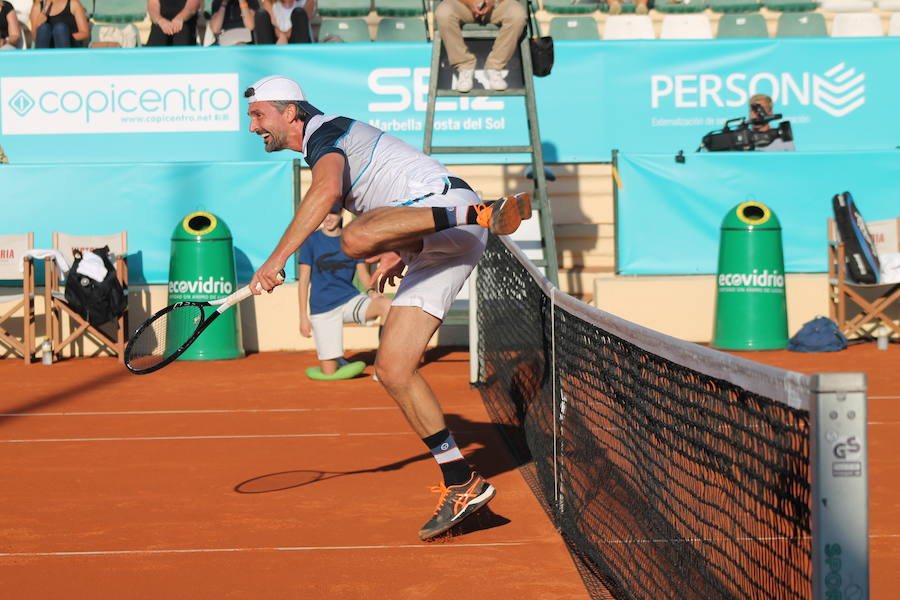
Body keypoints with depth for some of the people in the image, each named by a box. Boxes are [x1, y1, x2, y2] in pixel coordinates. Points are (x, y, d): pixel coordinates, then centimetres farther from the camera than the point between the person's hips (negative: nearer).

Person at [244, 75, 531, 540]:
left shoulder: (325, 131, -1)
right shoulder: (335, 150, 29)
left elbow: (326, 192, -25)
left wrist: (278, 257, -27)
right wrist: (398, 253, 12)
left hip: (448, 201, -9)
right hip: (433, 248, 9)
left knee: (355, 238, -38)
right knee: (393, 371, 1)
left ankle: (483, 214, -36)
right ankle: (462, 485, 1)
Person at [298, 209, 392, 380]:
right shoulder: (311, 240, -1)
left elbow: (362, 272, 6)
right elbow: (304, 279, -1)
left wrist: (371, 291, -16)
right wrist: (303, 317, -6)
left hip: (350, 298, 2)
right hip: (322, 308, -2)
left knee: (387, 305, -30)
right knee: (329, 372, -8)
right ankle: (338, 361, 31)